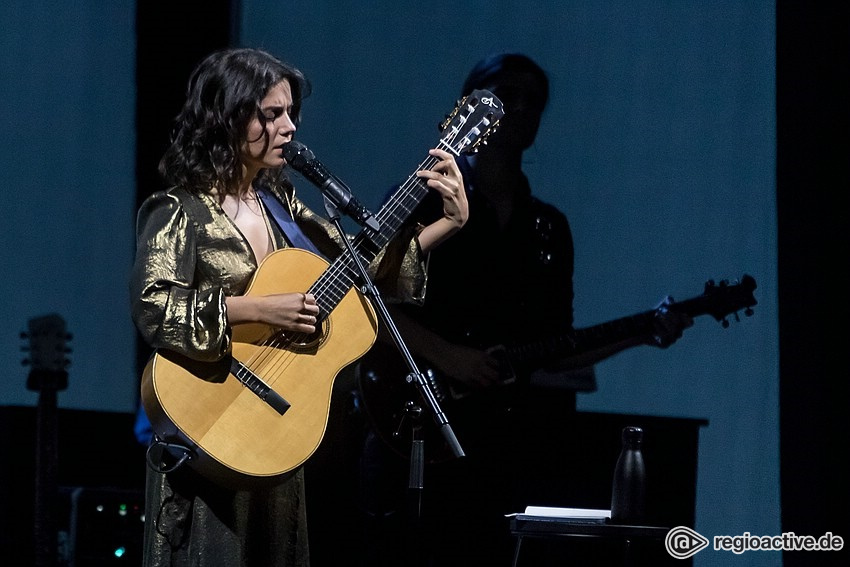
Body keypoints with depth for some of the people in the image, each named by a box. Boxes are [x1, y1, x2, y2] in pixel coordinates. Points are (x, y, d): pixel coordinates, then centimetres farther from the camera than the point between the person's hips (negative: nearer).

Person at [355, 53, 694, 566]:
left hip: (505, 445, 5)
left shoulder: (549, 227, 16)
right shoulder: (422, 201, 2)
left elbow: (554, 352, 14)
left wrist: (642, 334, 1)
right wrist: (447, 356, -19)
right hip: (416, 435, -4)